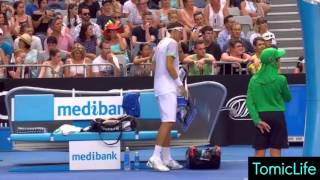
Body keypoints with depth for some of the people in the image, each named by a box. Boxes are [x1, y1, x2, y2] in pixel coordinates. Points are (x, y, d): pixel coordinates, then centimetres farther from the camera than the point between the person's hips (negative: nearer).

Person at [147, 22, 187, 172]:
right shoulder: (172, 43, -8)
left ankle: (167, 159, 12)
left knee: (167, 123, 11)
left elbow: (155, 65, 21)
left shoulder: (161, 43, 20)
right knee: (168, 122, -15)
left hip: (160, 87, 10)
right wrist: (180, 84, -11)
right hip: (168, 88, -10)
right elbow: (169, 66, -17)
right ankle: (155, 157, -22)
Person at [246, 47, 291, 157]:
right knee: (275, 151, 1)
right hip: (277, 116, -3)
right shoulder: (280, 79, -8)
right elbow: (288, 98, 7)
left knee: (260, 151, 7)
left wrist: (257, 120, -8)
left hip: (261, 116, 3)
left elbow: (249, 102, -6)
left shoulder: (254, 80, 0)